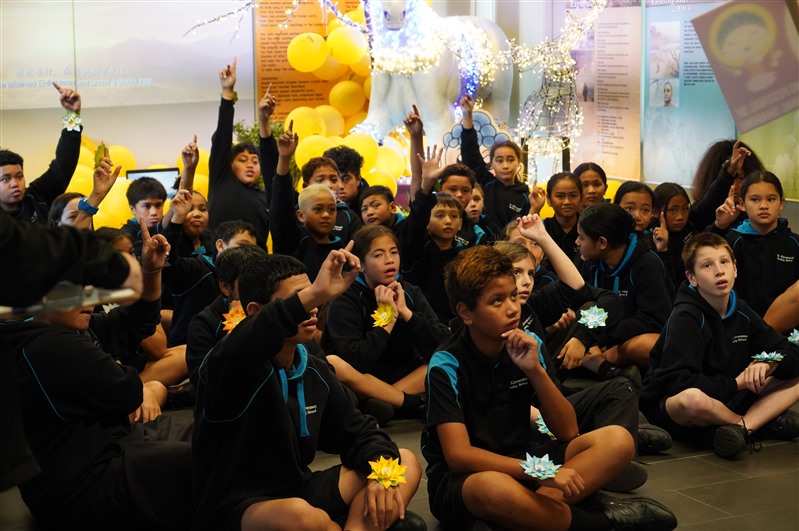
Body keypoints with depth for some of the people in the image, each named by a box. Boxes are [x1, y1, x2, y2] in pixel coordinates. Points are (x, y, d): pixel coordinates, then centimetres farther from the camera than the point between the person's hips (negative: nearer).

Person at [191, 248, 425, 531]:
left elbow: (357, 431, 12)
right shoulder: (235, 365, -16)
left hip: (297, 493, 8)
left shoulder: (315, 371, 6)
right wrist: (313, 294, -51)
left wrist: (381, 473, -11)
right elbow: (236, 354, -42)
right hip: (236, 508, -8)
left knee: (406, 463, -1)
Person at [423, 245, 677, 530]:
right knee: (495, 488, -42)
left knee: (617, 440, -13)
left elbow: (567, 432, -3)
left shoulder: (527, 346, -3)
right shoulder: (447, 365, -15)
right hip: (464, 477, -5)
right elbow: (458, 454, -24)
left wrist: (535, 370, -18)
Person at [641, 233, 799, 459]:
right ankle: (762, 423, -12)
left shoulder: (741, 312, 4)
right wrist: (736, 383, -19)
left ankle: (741, 428, -21)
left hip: (728, 402, 7)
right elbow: (678, 383, -27)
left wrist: (767, 364, -17)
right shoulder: (685, 318, -15)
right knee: (692, 399, -41)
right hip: (669, 406, -7)